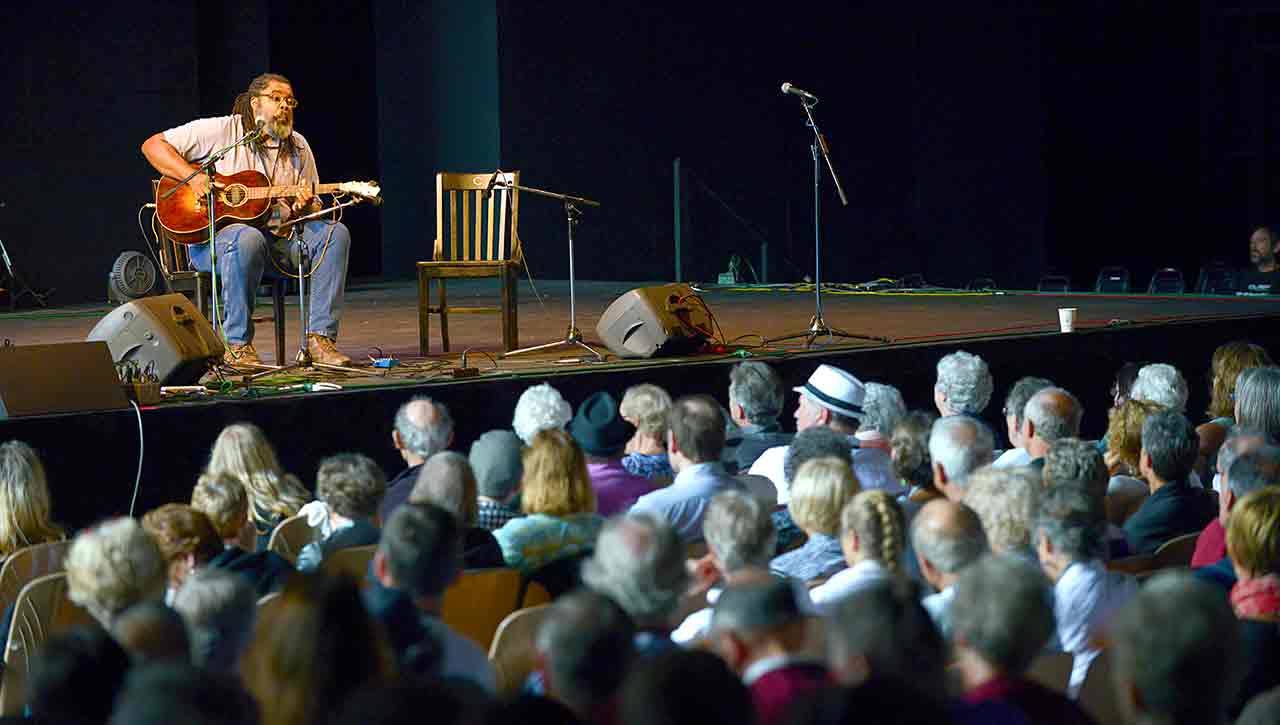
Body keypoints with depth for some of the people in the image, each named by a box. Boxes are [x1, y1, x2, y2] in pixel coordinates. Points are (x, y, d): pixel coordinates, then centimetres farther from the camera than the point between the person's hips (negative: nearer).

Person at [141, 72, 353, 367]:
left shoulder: (298, 147, 13)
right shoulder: (221, 130, -1)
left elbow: (314, 208, 16)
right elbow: (153, 145, -4)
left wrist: (305, 207, -10)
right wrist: (194, 177, -18)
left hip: (280, 238, 5)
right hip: (212, 236, -5)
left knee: (334, 232, -19)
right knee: (247, 238, -40)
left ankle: (320, 337, -20)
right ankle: (237, 345, -29)